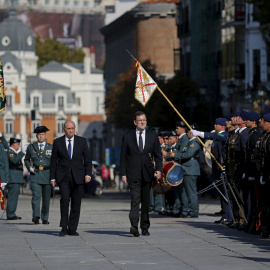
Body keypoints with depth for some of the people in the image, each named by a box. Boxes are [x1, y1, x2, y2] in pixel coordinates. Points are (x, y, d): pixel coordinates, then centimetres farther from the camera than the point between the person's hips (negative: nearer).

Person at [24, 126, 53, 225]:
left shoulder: (51, 147, 10)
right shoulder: (31, 147, 11)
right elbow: (26, 160, 20)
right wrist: (30, 168, 2)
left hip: (47, 175, 1)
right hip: (35, 175, -1)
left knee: (46, 198, 4)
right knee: (36, 196, -16)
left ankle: (45, 218, 13)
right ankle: (36, 216, -24)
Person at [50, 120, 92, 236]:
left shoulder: (82, 141, 7)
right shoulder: (57, 142, 5)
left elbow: (88, 159, 7)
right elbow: (53, 161, 7)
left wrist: (88, 174, -4)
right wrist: (53, 177, 3)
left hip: (78, 176, 1)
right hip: (63, 176, -1)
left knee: (76, 203, 1)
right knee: (65, 199, -18)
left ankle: (72, 229, 9)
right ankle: (64, 228, -12)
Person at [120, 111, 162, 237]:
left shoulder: (153, 136, 9)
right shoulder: (127, 137, 5)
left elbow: (158, 154, 10)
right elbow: (123, 157, 5)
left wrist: (158, 169, -4)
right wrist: (123, 174, -3)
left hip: (147, 174, 2)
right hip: (133, 174, -2)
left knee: (146, 201, 8)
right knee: (135, 200, -16)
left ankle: (145, 227, 18)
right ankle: (134, 226, -27)